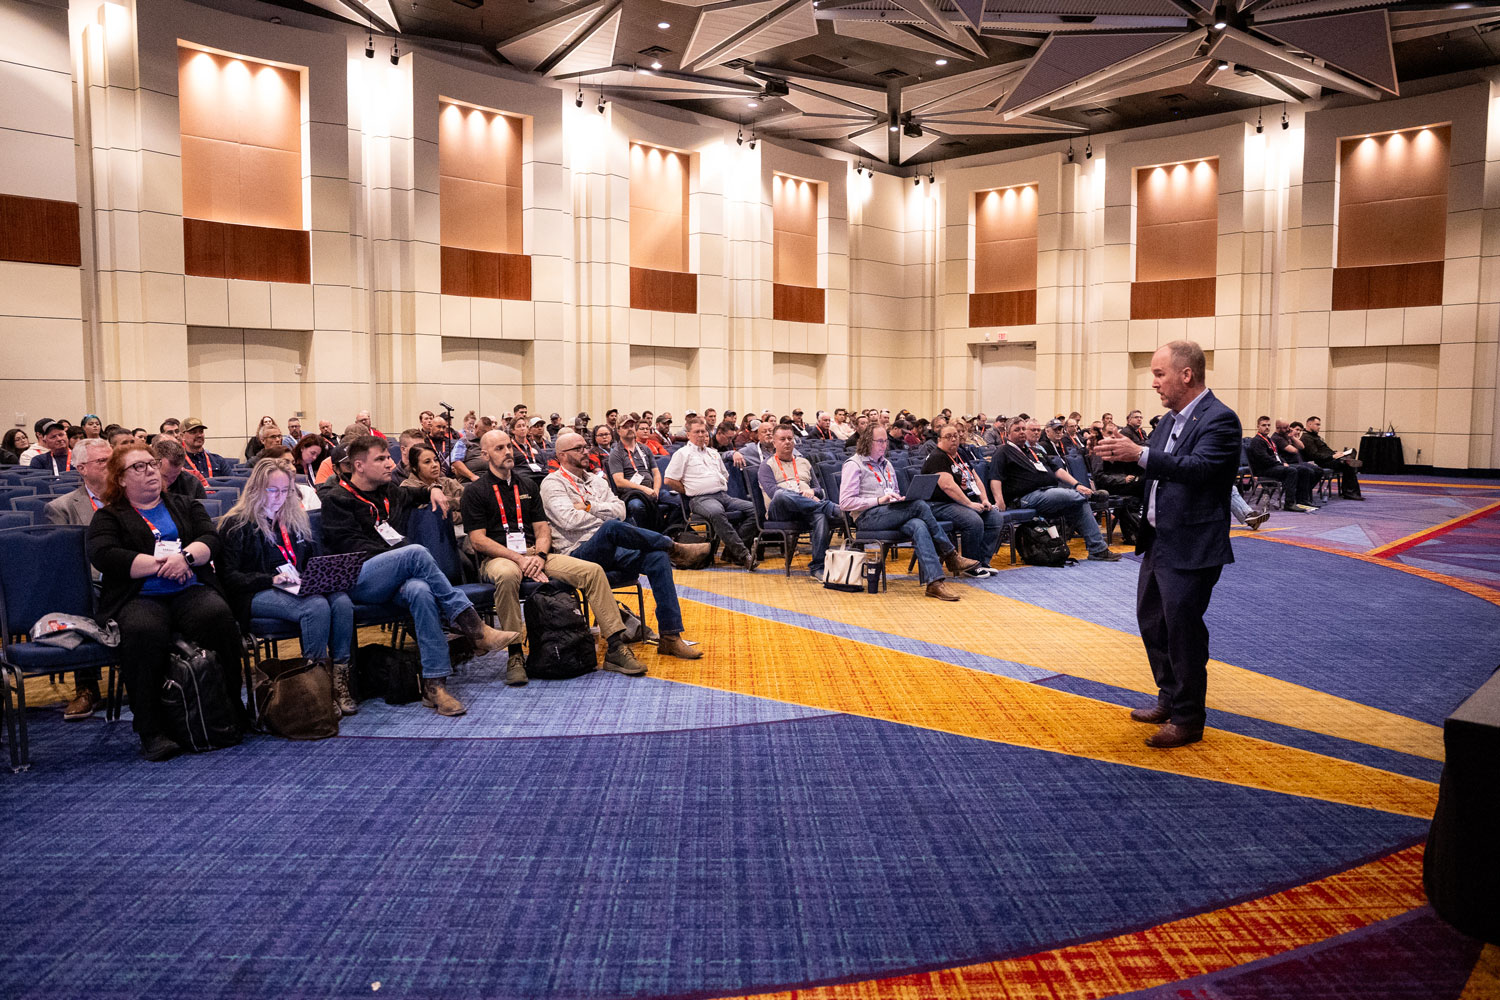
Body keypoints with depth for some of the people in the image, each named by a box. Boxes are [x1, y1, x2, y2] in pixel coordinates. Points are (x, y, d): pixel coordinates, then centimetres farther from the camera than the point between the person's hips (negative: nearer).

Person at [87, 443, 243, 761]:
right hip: (139, 598, -1)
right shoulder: (108, 517, 16)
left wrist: (185, 557, -13)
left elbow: (211, 539, 8)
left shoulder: (185, 506, 24)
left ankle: (231, 711, -23)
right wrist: (160, 564, -10)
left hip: (190, 591, 2)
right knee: (143, 631, -37)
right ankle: (150, 731, -30)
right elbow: (103, 556, -4)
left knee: (218, 615, -33)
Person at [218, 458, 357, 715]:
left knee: (342, 602, -29)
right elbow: (229, 578, -4)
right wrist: (271, 579, -18)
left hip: (297, 589, 5)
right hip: (257, 595, -5)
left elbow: (316, 557, 29)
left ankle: (339, 681, -30)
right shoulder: (236, 524, 4)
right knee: (316, 607, -36)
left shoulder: (295, 519, 22)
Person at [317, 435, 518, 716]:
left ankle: (434, 684, -41)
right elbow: (348, 545, -8)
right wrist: (399, 558, -14)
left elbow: (412, 494, 47)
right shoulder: (335, 498, 5)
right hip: (357, 581, -5)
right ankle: (473, 628, -31)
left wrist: (433, 490, 23)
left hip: (395, 582, 5)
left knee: (420, 591, -34)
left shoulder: (388, 493, 25)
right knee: (417, 552, -32)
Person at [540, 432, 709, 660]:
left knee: (658, 558, -21)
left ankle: (670, 637, -22)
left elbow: (619, 509, 9)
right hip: (579, 554, -6)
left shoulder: (596, 480, 23)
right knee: (612, 527, -38)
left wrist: (589, 507, -4)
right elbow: (569, 520, -14)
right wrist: (601, 515, 0)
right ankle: (676, 548, -20)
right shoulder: (553, 483, 3)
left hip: (612, 550, 6)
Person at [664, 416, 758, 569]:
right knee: (717, 513, -41)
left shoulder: (714, 453, 28)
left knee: (754, 509, -14)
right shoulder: (683, 453, 7)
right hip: (701, 499, -7)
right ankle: (743, 554, -42)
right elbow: (669, 480, -1)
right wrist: (690, 491, 1)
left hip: (724, 496, 7)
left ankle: (732, 550, -21)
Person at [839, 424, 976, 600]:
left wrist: (900, 499, 8)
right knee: (920, 505, -26)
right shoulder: (854, 465, 0)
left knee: (918, 526, -29)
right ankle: (950, 555, -19)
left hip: (892, 515, 7)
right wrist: (879, 500, -15)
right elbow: (845, 503, -9)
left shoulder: (886, 464, 25)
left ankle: (934, 582, -36)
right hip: (867, 518, -7)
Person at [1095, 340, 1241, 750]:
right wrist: (1123, 455, -4)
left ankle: (1188, 719, 15)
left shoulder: (1219, 419, -16)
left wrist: (1140, 453, -36)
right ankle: (1170, 699, 35)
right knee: (1151, 621, 18)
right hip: (1159, 542, 9)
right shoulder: (1172, 419, 12)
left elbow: (1199, 468, -30)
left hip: (1191, 548, -9)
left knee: (1182, 630, 0)